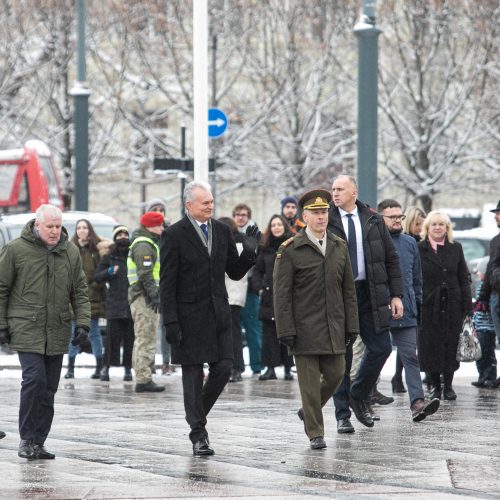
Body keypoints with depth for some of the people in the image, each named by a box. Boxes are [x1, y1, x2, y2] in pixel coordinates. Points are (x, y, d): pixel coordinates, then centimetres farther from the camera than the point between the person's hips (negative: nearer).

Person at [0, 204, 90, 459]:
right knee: (34, 379, -16)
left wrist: (82, 322, 3)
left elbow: (80, 291, 14)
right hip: (26, 330, -4)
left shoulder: (70, 252, 8)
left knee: (49, 388, 5)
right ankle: (27, 439, -5)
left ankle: (38, 442, 12)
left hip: (57, 333, 4)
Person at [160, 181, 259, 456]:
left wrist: (249, 252, -5)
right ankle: (198, 435, 5)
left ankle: (197, 414, 23)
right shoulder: (174, 235, -7)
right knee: (193, 375, 0)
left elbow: (235, 273, 14)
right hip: (190, 316, -5)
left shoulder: (222, 231, 9)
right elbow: (167, 283, -8)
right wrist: (171, 322, -13)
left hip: (218, 314, 5)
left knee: (223, 367, -1)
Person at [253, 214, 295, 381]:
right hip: (269, 295, 3)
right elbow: (257, 270, 16)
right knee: (269, 332, 0)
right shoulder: (266, 248, 10)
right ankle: (270, 368, 2)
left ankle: (287, 368, 8)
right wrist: (259, 288, 3)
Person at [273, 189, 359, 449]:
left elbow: (348, 290, 13)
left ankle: (308, 411, 30)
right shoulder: (290, 250, -5)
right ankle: (315, 432, 7)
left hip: (334, 329, 5)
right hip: (304, 328, -5)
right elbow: (281, 294, -7)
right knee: (310, 381, -1)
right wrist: (286, 330, -12)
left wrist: (351, 326, 8)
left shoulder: (339, 247, 10)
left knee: (335, 375, 6)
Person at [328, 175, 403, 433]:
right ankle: (343, 415, 10)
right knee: (341, 355, 1)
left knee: (380, 348, 0)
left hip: (369, 293, 3)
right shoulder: (327, 222, -1)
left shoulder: (373, 220, 7)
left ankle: (359, 396, 23)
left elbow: (391, 259, 10)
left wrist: (396, 295, 3)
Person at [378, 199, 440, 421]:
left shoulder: (410, 243, 12)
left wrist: (418, 304, 13)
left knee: (410, 357, -5)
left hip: (406, 313, 4)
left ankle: (417, 402, -12)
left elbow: (417, 279, 19)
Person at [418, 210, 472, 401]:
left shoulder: (455, 249, 9)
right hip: (428, 305, -2)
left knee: (451, 344, 3)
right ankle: (435, 385, 12)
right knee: (431, 346, 1)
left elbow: (464, 278, 8)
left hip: (452, 305, 2)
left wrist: (467, 306, 1)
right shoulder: (419, 249, 1)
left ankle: (448, 385, 12)